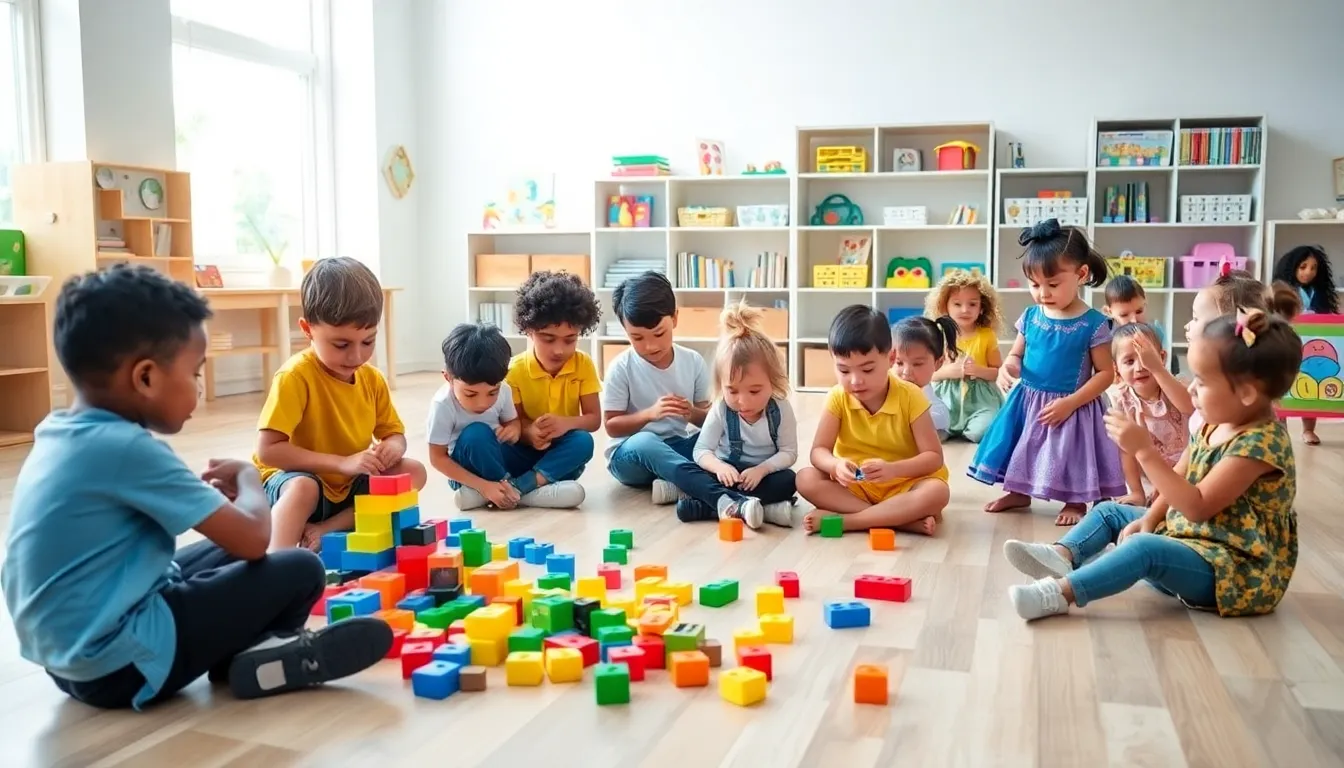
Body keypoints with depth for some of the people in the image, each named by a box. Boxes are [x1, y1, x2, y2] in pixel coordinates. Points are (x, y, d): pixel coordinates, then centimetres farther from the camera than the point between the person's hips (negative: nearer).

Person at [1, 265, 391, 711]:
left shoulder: (57, 434, 4)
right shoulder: (129, 448, -23)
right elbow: (252, 538, -19)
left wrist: (202, 491, 8)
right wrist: (247, 478, 1)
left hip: (71, 652, 10)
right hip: (119, 662, -9)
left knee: (224, 552, 22)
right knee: (299, 571, -9)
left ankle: (232, 651, 6)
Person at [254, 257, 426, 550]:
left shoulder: (373, 379, -2)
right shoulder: (295, 376, -21)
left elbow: (395, 434, 9)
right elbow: (268, 450, -26)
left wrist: (392, 448, -18)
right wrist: (342, 463, -31)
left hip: (350, 487, 7)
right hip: (295, 482, -7)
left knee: (414, 472, -13)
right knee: (303, 488, -38)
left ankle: (326, 530, -17)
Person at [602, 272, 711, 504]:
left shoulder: (693, 361, -3)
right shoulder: (621, 368, -11)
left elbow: (709, 417, 4)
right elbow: (611, 426, -9)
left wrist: (693, 414, -20)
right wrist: (649, 414, -26)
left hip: (676, 447, 4)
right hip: (630, 454, -4)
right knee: (644, 442, -40)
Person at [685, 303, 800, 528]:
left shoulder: (781, 410, -13)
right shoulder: (720, 410, -12)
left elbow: (789, 452, -11)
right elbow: (701, 450, -11)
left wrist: (761, 469, -29)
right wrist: (719, 467, -33)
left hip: (763, 475, 0)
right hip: (727, 473, 1)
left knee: (788, 480, -32)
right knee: (684, 474, -26)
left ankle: (725, 503, -36)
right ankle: (741, 505, -48)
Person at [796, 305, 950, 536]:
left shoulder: (910, 397, -14)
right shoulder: (838, 398, -9)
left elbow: (934, 457, -14)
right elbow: (818, 451, -10)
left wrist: (892, 469, -33)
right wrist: (836, 466, -35)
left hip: (902, 485, -2)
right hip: (855, 487, 2)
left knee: (936, 492, -33)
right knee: (806, 479, -24)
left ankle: (841, 519, -28)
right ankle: (903, 519, -29)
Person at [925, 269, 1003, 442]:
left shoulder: (987, 335, 1)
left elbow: (999, 372, 3)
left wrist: (979, 370, -17)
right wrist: (948, 371, -17)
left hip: (979, 399, 0)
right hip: (947, 397, 1)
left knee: (981, 432, -28)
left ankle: (966, 430, 4)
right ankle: (952, 429, 4)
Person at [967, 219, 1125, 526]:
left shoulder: (1093, 324, -15)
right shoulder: (1030, 317, -2)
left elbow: (1106, 373, -12)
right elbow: (1016, 355, 9)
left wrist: (1070, 403, -20)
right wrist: (1006, 368, -15)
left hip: (1071, 407, -5)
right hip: (1027, 401, 5)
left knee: (1069, 454, 8)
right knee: (1022, 449, 17)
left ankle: (1076, 502, 32)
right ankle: (1019, 493, 39)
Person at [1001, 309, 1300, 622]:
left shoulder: (1260, 443, -26)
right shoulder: (1216, 425, 4)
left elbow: (1197, 506, -30)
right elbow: (1181, 479, 15)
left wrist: (1144, 451, -34)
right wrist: (1149, 519, 0)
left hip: (1238, 569, -10)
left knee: (1145, 548, -35)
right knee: (1109, 512, 9)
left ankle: (1060, 593, -38)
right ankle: (1063, 556, -16)